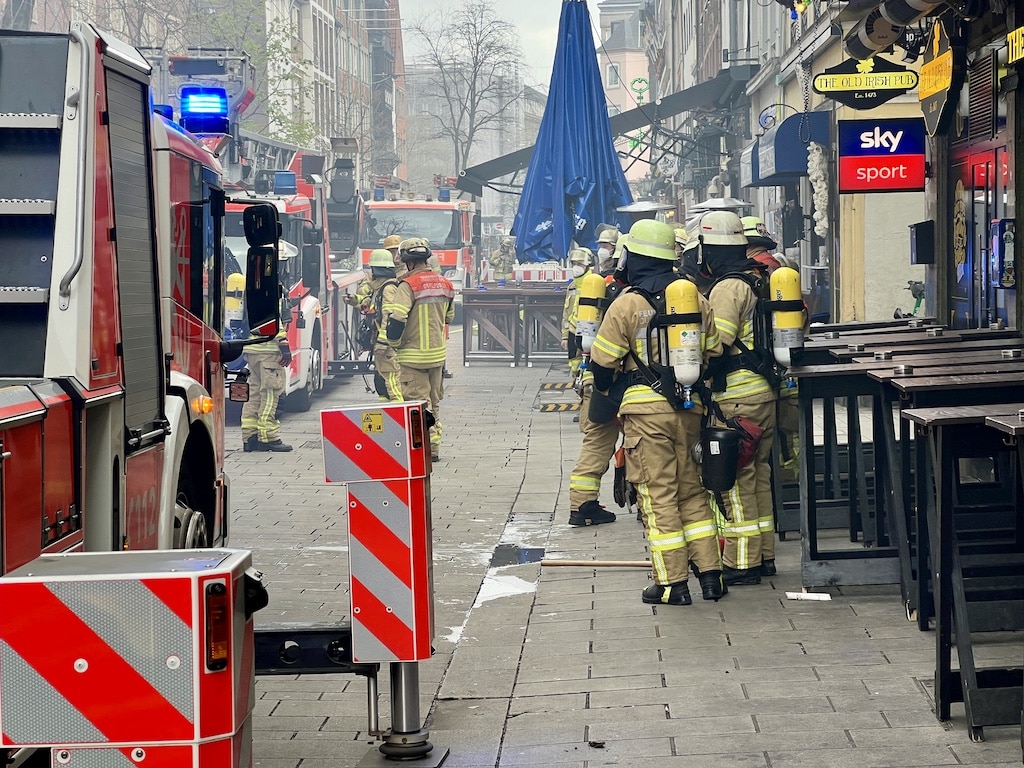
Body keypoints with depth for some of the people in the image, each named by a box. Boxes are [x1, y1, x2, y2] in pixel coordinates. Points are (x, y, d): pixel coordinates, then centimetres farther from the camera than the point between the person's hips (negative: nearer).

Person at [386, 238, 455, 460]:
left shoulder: (408, 285, -17)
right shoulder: (444, 284, 6)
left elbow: (397, 319, -24)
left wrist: (394, 342, -8)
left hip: (413, 355, -7)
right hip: (438, 353, 7)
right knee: (434, 402, 16)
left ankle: (422, 447, -6)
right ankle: (434, 448, 20)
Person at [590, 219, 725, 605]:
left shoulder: (627, 305, -9)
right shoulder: (697, 300, 6)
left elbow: (603, 361, -4)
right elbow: (714, 352, 11)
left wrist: (603, 393, 17)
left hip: (646, 410, -5)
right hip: (689, 408, 5)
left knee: (658, 494, -1)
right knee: (692, 490, 15)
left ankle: (672, 583, -1)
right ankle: (710, 574, 13)